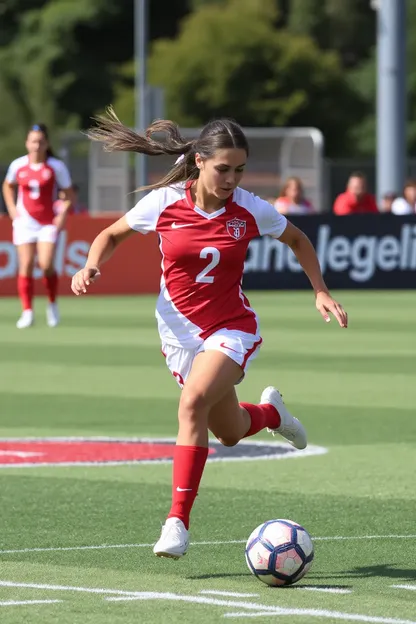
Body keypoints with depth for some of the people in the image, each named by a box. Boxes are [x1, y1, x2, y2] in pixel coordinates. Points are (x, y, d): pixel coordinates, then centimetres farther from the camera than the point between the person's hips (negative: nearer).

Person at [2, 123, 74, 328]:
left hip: (48, 223, -2)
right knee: (26, 265, -6)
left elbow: (68, 194, 2)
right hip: (25, 221, 2)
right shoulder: (18, 165, 1)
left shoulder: (56, 167, -5)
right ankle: (27, 312, -1)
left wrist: (63, 214, -12)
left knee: (46, 265, -14)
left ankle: (52, 304, 10)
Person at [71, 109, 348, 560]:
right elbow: (112, 235, 6)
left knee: (193, 400, -29)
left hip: (232, 328, -2)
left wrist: (321, 292, 2)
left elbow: (297, 241, 10)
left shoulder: (250, 210, -11)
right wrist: (91, 268, -13)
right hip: (180, 330, 2)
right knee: (230, 433, 11)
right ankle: (270, 411, 51)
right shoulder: (164, 203, -11)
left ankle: (178, 521, -26)